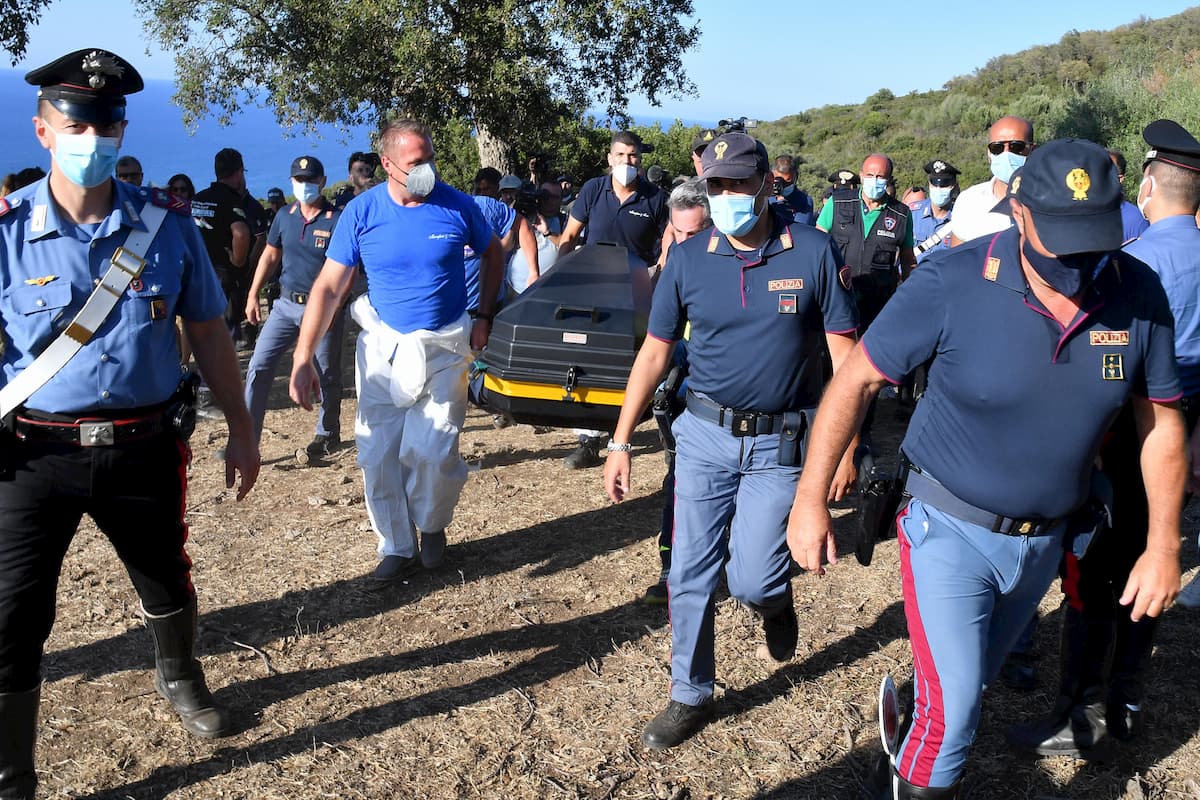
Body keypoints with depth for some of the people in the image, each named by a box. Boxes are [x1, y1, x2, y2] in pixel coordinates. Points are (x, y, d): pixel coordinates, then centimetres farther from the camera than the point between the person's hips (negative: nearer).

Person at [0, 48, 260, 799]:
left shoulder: (167, 223, -3)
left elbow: (209, 332, 5)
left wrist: (241, 430, 7)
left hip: (145, 448, 2)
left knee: (168, 586, 21)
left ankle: (180, 678, 53)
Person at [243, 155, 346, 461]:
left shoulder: (337, 220, -8)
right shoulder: (285, 216, 6)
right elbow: (270, 255, 14)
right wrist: (253, 295, 8)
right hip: (287, 304, 4)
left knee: (327, 376, 8)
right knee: (258, 367, -2)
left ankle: (328, 434, 27)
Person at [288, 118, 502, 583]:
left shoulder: (457, 206, -6)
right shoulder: (362, 212, -7)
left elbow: (492, 254, 13)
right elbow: (329, 287, -7)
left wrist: (484, 316, 5)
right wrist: (302, 359, -13)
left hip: (444, 349, -1)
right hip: (382, 345, 2)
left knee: (431, 451, -12)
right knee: (377, 454, 2)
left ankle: (432, 527, 19)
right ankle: (397, 548, 20)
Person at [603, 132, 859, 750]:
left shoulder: (812, 252, -8)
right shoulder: (687, 259, -2)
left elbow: (846, 355, -4)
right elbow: (654, 352, 3)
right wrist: (620, 442, 1)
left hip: (780, 446, -2)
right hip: (704, 436, 3)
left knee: (751, 578, -7)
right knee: (689, 572, 5)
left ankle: (776, 602, 32)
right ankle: (690, 695, 25)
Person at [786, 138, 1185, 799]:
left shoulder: (1138, 294, -13)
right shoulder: (953, 282, -23)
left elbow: (1162, 420, 0)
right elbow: (856, 379, -16)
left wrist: (1163, 546, 0)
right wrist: (811, 498, -16)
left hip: (1047, 539, 4)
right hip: (951, 528, -4)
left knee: (973, 681, 25)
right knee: (951, 709, -5)